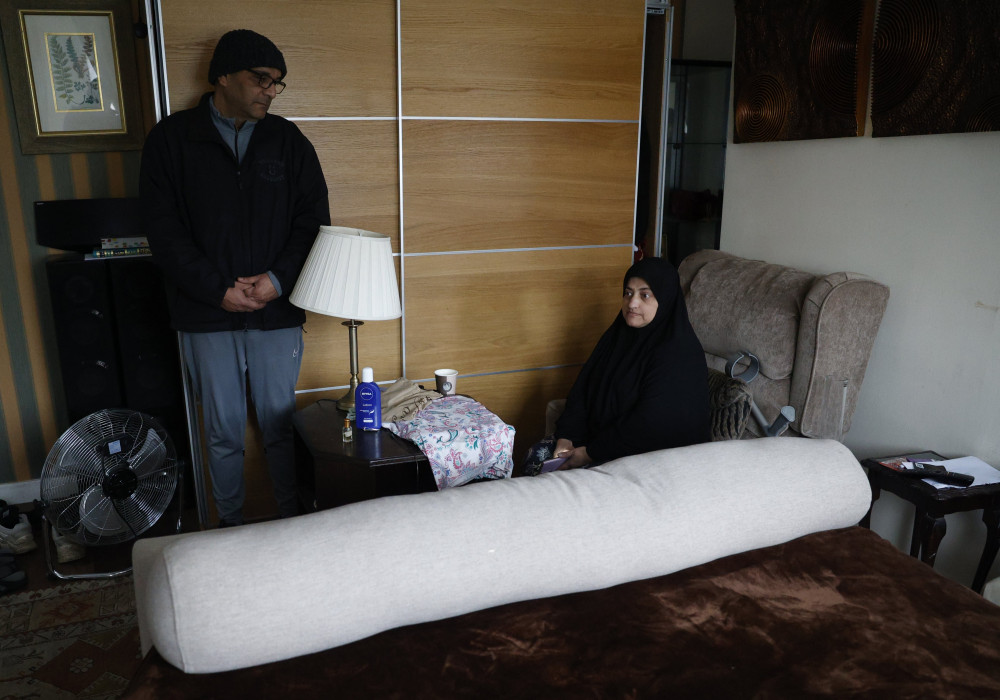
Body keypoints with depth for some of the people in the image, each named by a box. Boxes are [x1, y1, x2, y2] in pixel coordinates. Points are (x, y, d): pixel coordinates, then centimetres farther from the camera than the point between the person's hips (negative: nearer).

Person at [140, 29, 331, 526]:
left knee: (280, 427, 10)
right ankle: (230, 526, 28)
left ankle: (293, 521, 27)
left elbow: (313, 220, 1)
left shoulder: (288, 141, 5)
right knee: (223, 433, 10)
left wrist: (278, 279, -13)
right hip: (206, 317, -1)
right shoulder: (171, 139, 0)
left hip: (276, 313, 1)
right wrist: (218, 291, -13)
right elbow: (164, 231, -4)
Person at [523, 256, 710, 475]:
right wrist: (566, 437, -10)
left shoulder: (679, 353, -21)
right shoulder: (619, 334, 5)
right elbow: (583, 387, 4)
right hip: (601, 431, 8)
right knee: (537, 455, -6)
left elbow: (651, 426, -25)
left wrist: (591, 453, -21)